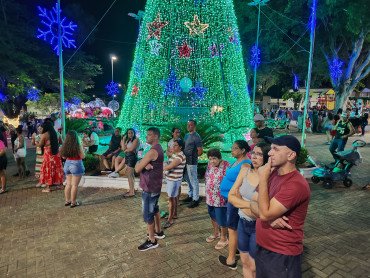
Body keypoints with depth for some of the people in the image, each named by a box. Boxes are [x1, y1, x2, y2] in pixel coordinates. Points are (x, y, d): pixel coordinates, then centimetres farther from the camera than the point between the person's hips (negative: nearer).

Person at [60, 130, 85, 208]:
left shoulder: (65, 146, 2)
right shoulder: (78, 145, -14)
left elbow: (64, 157, 11)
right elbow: (83, 156, -12)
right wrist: (82, 149, 3)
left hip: (67, 164, 6)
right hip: (76, 165, -6)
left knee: (68, 184, 16)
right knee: (74, 185, 1)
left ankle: (67, 201, 24)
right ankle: (73, 203, 7)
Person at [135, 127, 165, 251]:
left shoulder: (152, 151, -24)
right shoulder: (159, 149, 8)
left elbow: (137, 169, -21)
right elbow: (144, 164, 5)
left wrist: (137, 165, -1)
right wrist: (145, 165, -16)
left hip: (149, 188, -10)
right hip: (156, 186, 10)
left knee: (148, 214, 2)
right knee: (155, 209, 24)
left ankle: (152, 241, 15)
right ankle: (158, 232, 40)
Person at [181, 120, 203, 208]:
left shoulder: (196, 137, -15)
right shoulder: (187, 135, 13)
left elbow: (200, 151, -15)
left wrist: (193, 157, -5)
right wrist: (185, 156, 9)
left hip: (192, 163, -9)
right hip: (186, 161, 9)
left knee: (194, 181, 0)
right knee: (188, 179, 19)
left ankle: (195, 200, 11)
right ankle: (190, 196, 34)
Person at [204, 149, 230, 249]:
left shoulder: (226, 166, -19)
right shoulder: (210, 164, 3)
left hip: (221, 198, -7)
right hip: (210, 197, 7)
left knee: (221, 218, 4)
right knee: (212, 216, 22)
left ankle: (224, 238, 27)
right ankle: (216, 233, 46)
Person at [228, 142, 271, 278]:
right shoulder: (245, 171, -4)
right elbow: (231, 196, -5)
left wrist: (240, 202, -19)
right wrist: (250, 204, -18)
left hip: (258, 227, -5)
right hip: (242, 223, 5)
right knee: (245, 263, 22)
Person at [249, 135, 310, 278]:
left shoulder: (296, 184, -24)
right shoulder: (272, 174, 2)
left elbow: (265, 214, -26)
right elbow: (253, 204, 3)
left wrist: (263, 179, -22)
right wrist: (270, 217, -17)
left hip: (283, 255, -7)